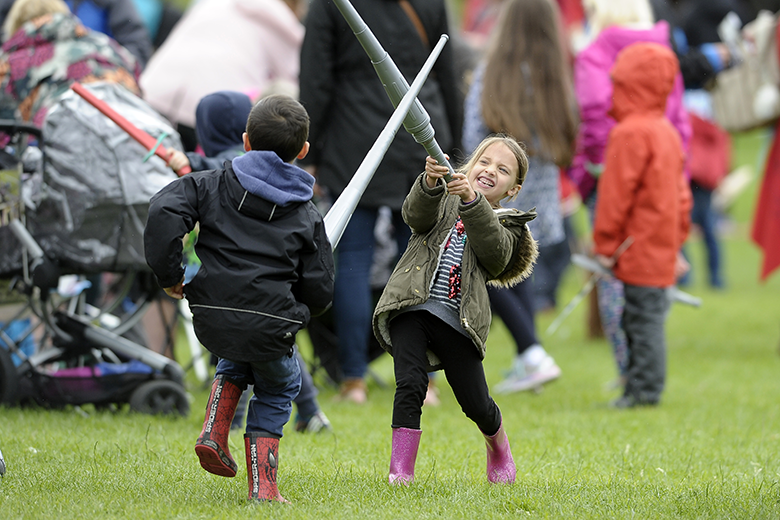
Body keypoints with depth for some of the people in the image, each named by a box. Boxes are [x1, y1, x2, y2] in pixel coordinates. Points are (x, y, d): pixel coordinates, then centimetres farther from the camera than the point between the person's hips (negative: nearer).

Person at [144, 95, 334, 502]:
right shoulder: (307, 217, 8)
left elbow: (164, 212, -10)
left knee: (237, 361, 36)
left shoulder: (211, 184, 8)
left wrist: (168, 275, 0)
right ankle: (262, 485, 14)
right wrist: (295, 312, 26)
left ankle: (214, 433, 15)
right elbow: (319, 291, 4)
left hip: (211, 322, 2)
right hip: (271, 326, -2)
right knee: (278, 388, 25)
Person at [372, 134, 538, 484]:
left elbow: (494, 251, -11)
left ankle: (499, 449, 36)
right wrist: (430, 183, -29)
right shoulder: (443, 202, 15)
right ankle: (400, 470, -12)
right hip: (411, 308, 0)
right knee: (410, 385, -18)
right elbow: (416, 215, -7)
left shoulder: (505, 226, 13)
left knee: (475, 403, 3)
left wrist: (471, 200, -24)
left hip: (457, 319, 1)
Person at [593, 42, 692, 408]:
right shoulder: (668, 132, 16)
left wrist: (605, 244, -10)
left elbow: (616, 194, -14)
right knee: (648, 318, 12)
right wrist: (677, 241, 23)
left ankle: (644, 389, -6)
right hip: (663, 249, 9)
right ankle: (643, 387, 15)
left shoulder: (630, 134, -14)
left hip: (639, 250, -9)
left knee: (643, 318, -7)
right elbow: (681, 194, 20)